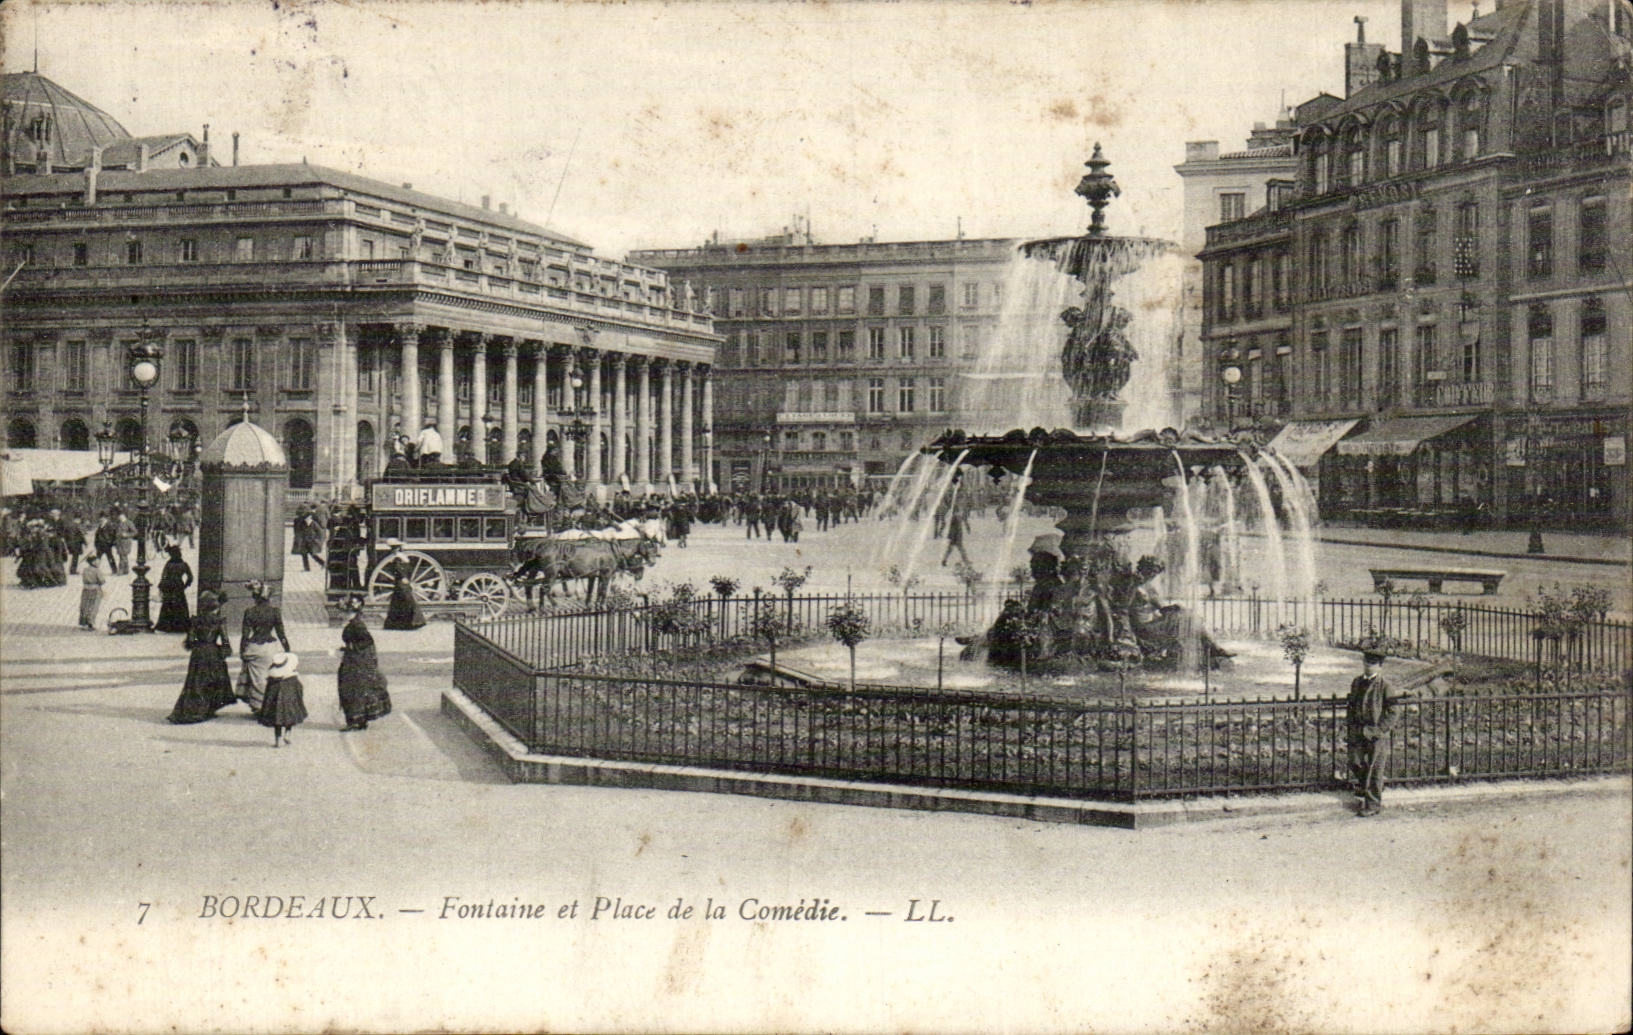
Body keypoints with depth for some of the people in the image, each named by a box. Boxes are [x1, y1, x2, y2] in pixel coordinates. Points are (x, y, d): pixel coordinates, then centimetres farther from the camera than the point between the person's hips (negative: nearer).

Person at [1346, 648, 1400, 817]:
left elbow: (1391, 714, -7)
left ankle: (1373, 805, 7)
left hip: (1377, 735, -5)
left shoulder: (1386, 686, -7)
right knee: (1357, 767, 9)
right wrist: (1347, 727, 11)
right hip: (1357, 733, 6)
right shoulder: (1357, 682, 11)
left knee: (1375, 771, 0)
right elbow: (1350, 706, 18)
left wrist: (1376, 730, -15)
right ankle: (1362, 798, 25)